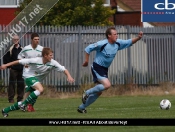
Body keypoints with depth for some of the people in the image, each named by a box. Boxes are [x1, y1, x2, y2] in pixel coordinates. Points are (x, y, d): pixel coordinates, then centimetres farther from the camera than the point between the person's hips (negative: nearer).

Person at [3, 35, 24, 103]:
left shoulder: (22, 49, 10)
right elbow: (5, 58, -3)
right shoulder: (10, 49, -3)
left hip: (21, 69, 4)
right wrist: (8, 66, -7)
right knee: (12, 84, -5)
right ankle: (11, 99, -1)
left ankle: (20, 98, 13)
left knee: (21, 84, 5)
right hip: (13, 69, -4)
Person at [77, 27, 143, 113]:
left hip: (105, 70, 8)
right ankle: (87, 93, -7)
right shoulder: (102, 44, -21)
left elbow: (130, 42, 8)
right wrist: (86, 61, -11)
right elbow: (88, 49, -14)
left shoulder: (118, 43, -1)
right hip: (97, 68, -8)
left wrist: (138, 38, -8)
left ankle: (81, 107, 21)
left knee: (98, 92, 9)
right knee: (107, 85, -25)